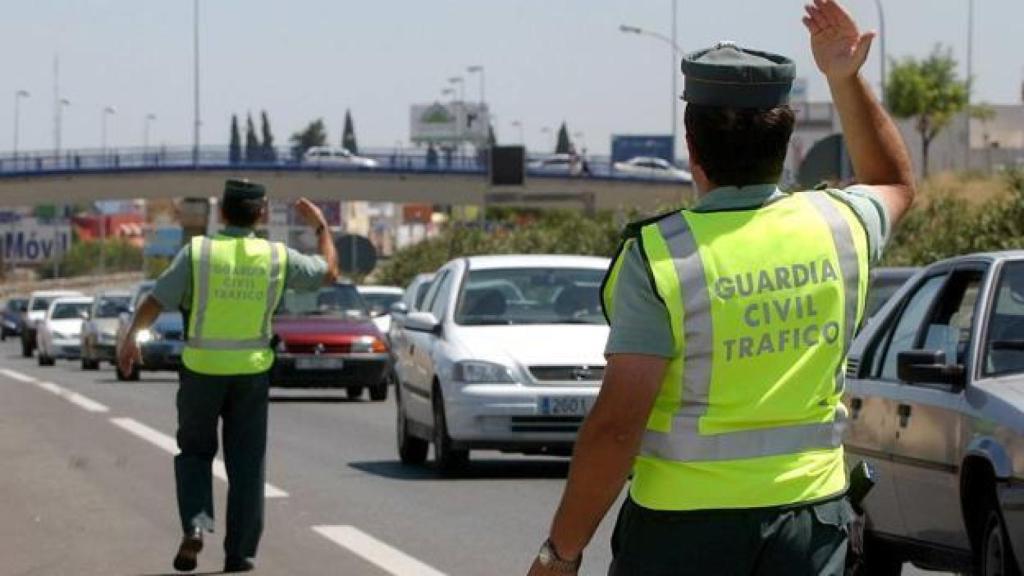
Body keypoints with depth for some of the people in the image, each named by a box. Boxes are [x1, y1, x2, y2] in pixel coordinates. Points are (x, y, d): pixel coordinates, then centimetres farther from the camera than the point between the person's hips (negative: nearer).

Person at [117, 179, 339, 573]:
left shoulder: (197, 252, -10)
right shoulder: (277, 257, -3)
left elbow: (156, 301, -11)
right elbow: (329, 272, 13)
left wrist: (130, 337, -1)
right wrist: (321, 226, 26)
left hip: (201, 371, -1)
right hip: (251, 373, 1)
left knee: (194, 452, 16)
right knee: (246, 464, 9)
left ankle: (196, 523, -7)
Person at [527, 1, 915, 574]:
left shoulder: (658, 254, -13)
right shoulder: (839, 226, 1)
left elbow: (617, 423, -16)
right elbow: (897, 183, 28)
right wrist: (847, 80, 21)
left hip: (684, 527, -4)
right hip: (810, 516, 4)